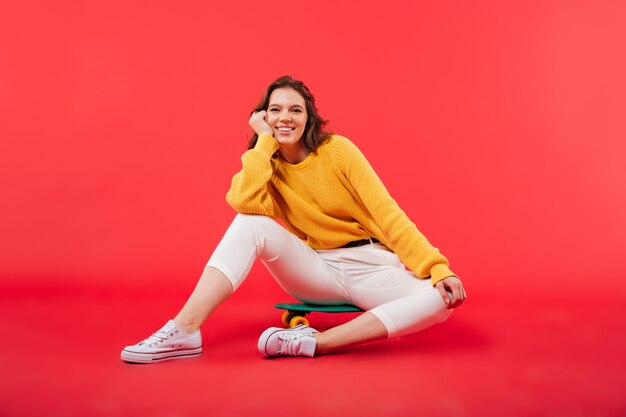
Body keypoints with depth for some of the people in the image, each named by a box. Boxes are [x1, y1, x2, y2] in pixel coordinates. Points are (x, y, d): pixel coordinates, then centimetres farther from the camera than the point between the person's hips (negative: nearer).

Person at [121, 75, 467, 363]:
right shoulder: (266, 165, -2)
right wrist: (264, 140, -18)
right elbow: (244, 203, -26)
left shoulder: (338, 150, -9)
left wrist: (437, 267, -23)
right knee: (252, 223, -23)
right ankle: (184, 331, -28)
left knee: (441, 298, -31)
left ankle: (314, 342, -34)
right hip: (315, 269, 1)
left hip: (367, 265, -1)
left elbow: (387, 212, -14)